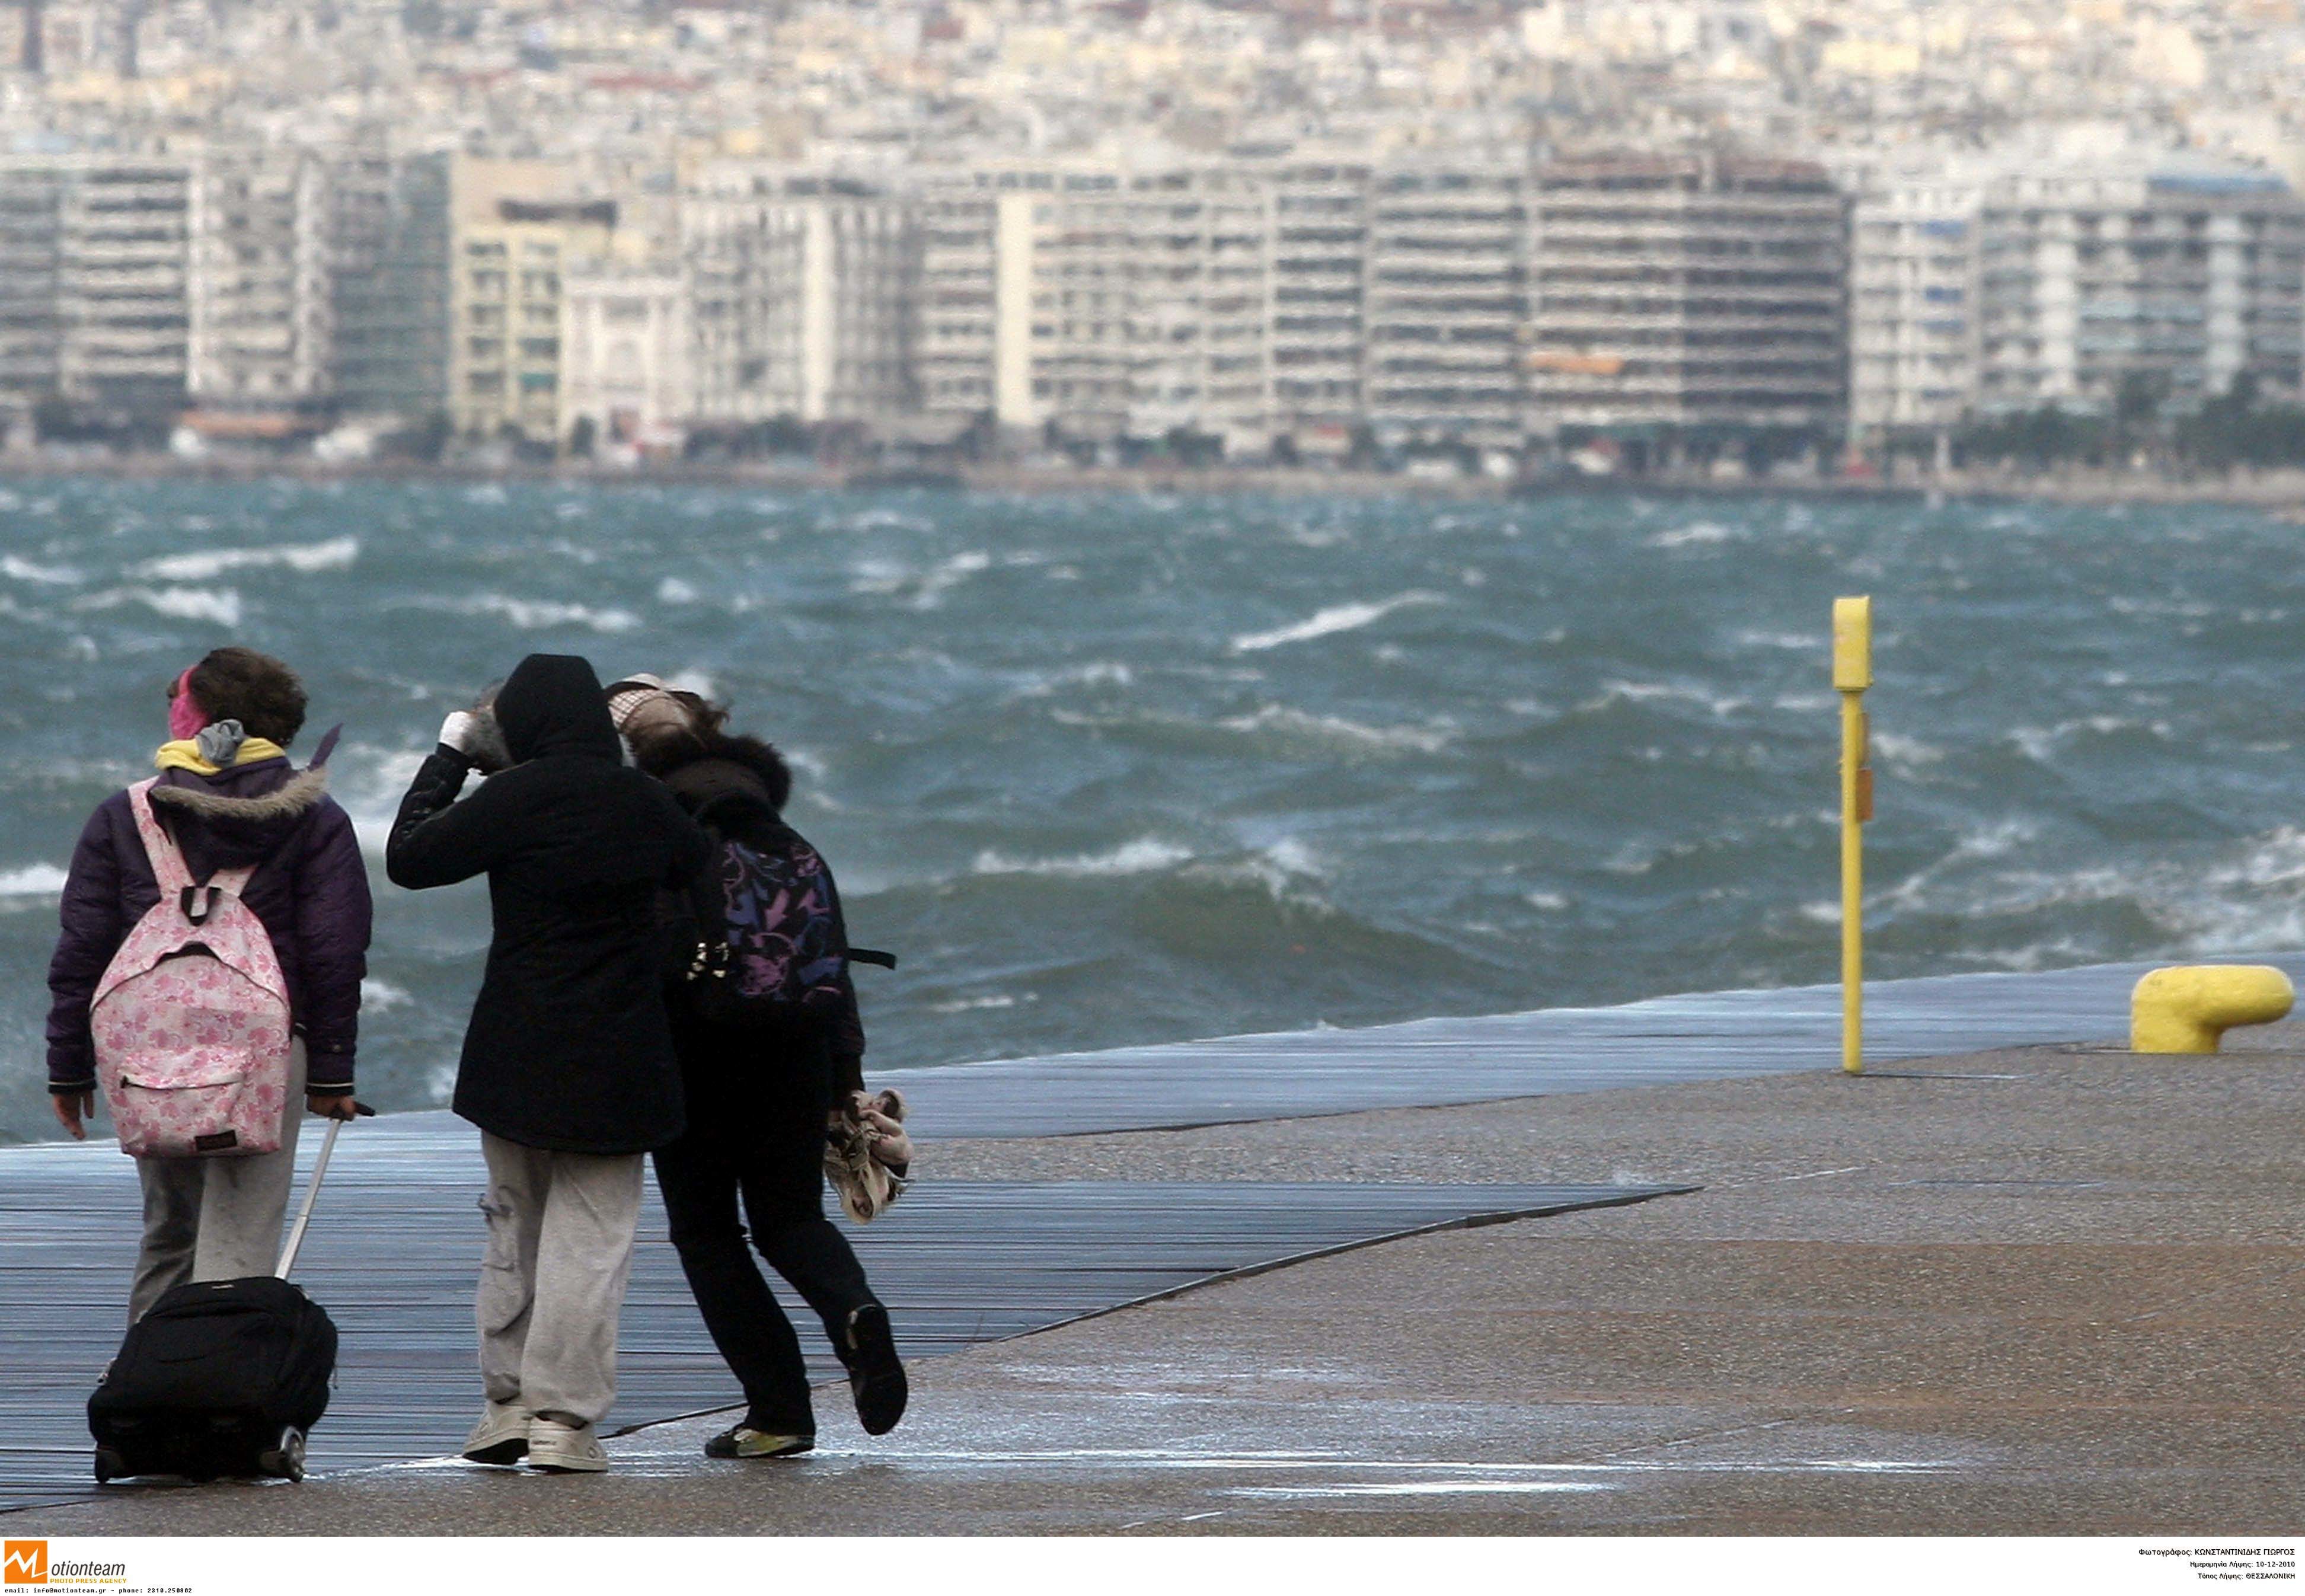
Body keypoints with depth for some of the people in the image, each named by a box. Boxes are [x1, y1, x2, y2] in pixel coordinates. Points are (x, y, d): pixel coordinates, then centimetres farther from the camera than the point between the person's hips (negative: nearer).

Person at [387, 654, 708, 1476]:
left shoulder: (512, 799, -10)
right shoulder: (642, 800, -2)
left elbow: (408, 859, -3)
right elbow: (699, 865, 18)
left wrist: (447, 756, 7)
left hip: (517, 1053, 0)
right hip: (617, 1060, 0)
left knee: (514, 1227, 15)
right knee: (590, 1233, 2)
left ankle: (507, 1403, 17)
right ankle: (563, 1415, -4)